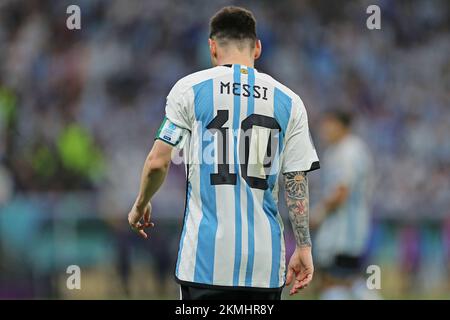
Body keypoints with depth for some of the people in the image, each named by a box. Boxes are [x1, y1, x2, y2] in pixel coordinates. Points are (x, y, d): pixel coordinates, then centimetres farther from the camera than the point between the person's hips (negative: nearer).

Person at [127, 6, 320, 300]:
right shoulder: (288, 101, 8)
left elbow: (157, 163, -1)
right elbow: (298, 183, 4)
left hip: (206, 256, -2)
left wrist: (141, 205, 17)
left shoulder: (190, 89, 2)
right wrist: (304, 246, 7)